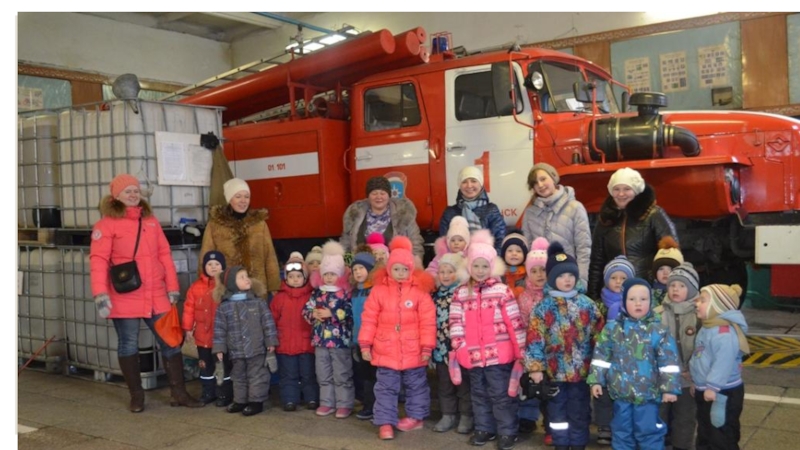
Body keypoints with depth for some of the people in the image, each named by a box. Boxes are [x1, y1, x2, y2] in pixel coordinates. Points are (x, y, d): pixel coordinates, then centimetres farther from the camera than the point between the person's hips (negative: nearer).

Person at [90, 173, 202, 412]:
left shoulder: (151, 220, 12)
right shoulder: (107, 223, -4)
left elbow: (164, 254, 12)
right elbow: (98, 259, -11)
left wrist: (173, 286, 8)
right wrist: (100, 293, -20)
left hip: (157, 296, 4)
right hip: (125, 298, -4)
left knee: (170, 341, 5)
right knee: (128, 345, 7)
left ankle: (178, 393, 15)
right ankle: (136, 396, 21)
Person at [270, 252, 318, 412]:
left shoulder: (311, 296, -2)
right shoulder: (279, 297, 1)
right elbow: (272, 320, 4)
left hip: (307, 344, -1)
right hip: (285, 344, 1)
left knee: (309, 374, 9)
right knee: (288, 375, 9)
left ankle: (312, 399, 20)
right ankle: (290, 400, 19)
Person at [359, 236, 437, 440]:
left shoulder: (420, 290, -8)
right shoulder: (379, 290, -4)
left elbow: (428, 321, -7)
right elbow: (369, 319, -1)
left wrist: (427, 346, -9)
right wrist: (365, 344, -3)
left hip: (413, 351, 0)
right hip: (386, 350, 1)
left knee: (416, 386, 15)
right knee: (386, 388, 6)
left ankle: (415, 417, 32)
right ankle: (385, 423, 15)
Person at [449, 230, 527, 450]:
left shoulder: (502, 291, -6)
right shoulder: (461, 293, 3)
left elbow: (514, 322, -7)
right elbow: (456, 322, 3)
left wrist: (521, 350, -7)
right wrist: (459, 348, -5)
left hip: (498, 355, -4)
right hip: (473, 355, 4)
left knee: (501, 394, 4)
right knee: (479, 394, 17)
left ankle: (507, 431, 17)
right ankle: (484, 428, 31)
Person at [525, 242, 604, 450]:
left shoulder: (587, 305, 0)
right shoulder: (543, 308, -5)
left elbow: (599, 335, 4)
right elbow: (535, 339, -6)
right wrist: (535, 367, -9)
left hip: (581, 370, 1)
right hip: (555, 370, 0)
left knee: (580, 411, 10)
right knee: (557, 411, 12)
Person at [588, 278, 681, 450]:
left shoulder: (659, 331, -5)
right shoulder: (612, 328, -1)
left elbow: (669, 362, -4)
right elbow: (601, 356, 4)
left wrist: (669, 388, -7)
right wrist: (596, 380, 1)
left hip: (648, 394, -2)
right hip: (621, 392, 2)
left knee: (649, 433, 5)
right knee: (621, 433, 14)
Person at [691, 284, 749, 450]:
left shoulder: (725, 332, -24)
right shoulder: (708, 327, 11)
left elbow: (724, 361, -30)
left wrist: (713, 386, -29)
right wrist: (697, 383, 25)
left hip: (723, 393, -11)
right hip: (704, 392, 11)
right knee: (704, 436, 21)